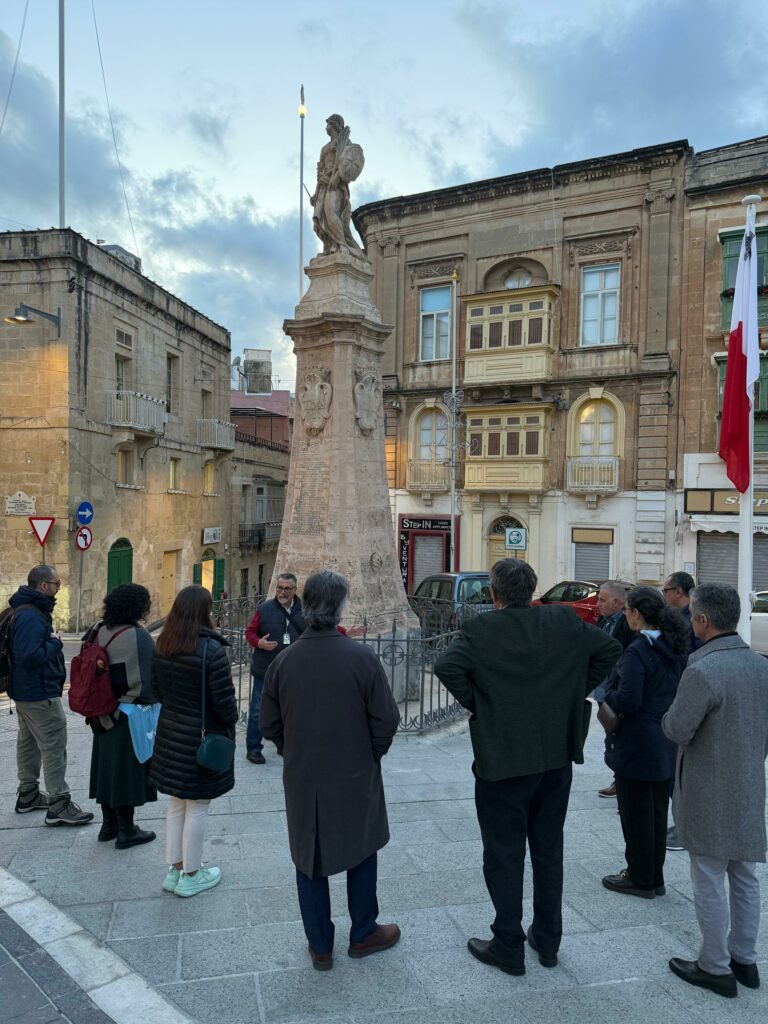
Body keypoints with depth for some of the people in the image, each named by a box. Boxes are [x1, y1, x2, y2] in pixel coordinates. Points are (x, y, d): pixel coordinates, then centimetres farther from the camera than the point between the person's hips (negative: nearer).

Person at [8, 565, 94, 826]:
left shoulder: (31, 611, 10)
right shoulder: (31, 616, -23)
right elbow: (29, 656, -30)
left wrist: (51, 642, 6)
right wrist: (55, 643, -18)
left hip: (26, 691, 11)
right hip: (40, 693, -11)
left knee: (29, 742, 20)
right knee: (54, 746, -7)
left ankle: (28, 794, 33)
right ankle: (59, 805, -3)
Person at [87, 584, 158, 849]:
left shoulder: (98, 632, 1)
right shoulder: (138, 637, -22)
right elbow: (143, 683, -21)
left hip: (104, 715, 7)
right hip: (130, 717, -7)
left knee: (107, 766, 17)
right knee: (126, 769, 4)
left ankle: (109, 825, 31)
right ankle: (126, 831, 16)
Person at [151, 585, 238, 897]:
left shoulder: (162, 646, -1)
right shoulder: (211, 649, -22)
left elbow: (157, 689, 9)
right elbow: (223, 699, -18)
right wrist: (231, 723, 1)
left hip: (170, 735, 7)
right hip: (203, 737, -7)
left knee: (176, 804, 19)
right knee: (197, 807, 8)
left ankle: (174, 870, 30)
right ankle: (190, 876, 21)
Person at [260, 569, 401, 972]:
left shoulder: (283, 660, -10)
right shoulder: (362, 657, -18)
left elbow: (269, 725, -1)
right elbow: (386, 720, -13)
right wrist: (370, 757, 5)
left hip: (302, 780, 2)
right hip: (354, 777, -2)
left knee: (308, 859, 18)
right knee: (360, 853, 20)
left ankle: (320, 946, 31)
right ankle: (363, 934, 36)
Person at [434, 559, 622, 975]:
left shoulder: (480, 630, -16)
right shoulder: (564, 621, -2)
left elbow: (446, 666, -28)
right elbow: (610, 648, 5)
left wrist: (474, 703, -13)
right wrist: (576, 691, 8)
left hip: (502, 760, -5)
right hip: (557, 757, 5)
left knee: (504, 857, 11)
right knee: (549, 851, 20)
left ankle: (508, 948, 23)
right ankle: (548, 941, 33)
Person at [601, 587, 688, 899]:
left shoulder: (638, 651, -22)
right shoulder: (675, 648, 4)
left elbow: (628, 701, -25)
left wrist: (606, 697, -7)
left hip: (637, 746, -8)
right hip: (666, 745, 8)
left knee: (636, 815, 7)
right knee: (657, 812, 18)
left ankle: (640, 879, 20)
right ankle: (654, 878, 31)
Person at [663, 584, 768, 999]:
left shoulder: (702, 671, -25)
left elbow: (678, 730, -19)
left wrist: (669, 714, 0)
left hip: (710, 796, -7)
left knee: (710, 883, 8)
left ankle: (716, 968, 22)